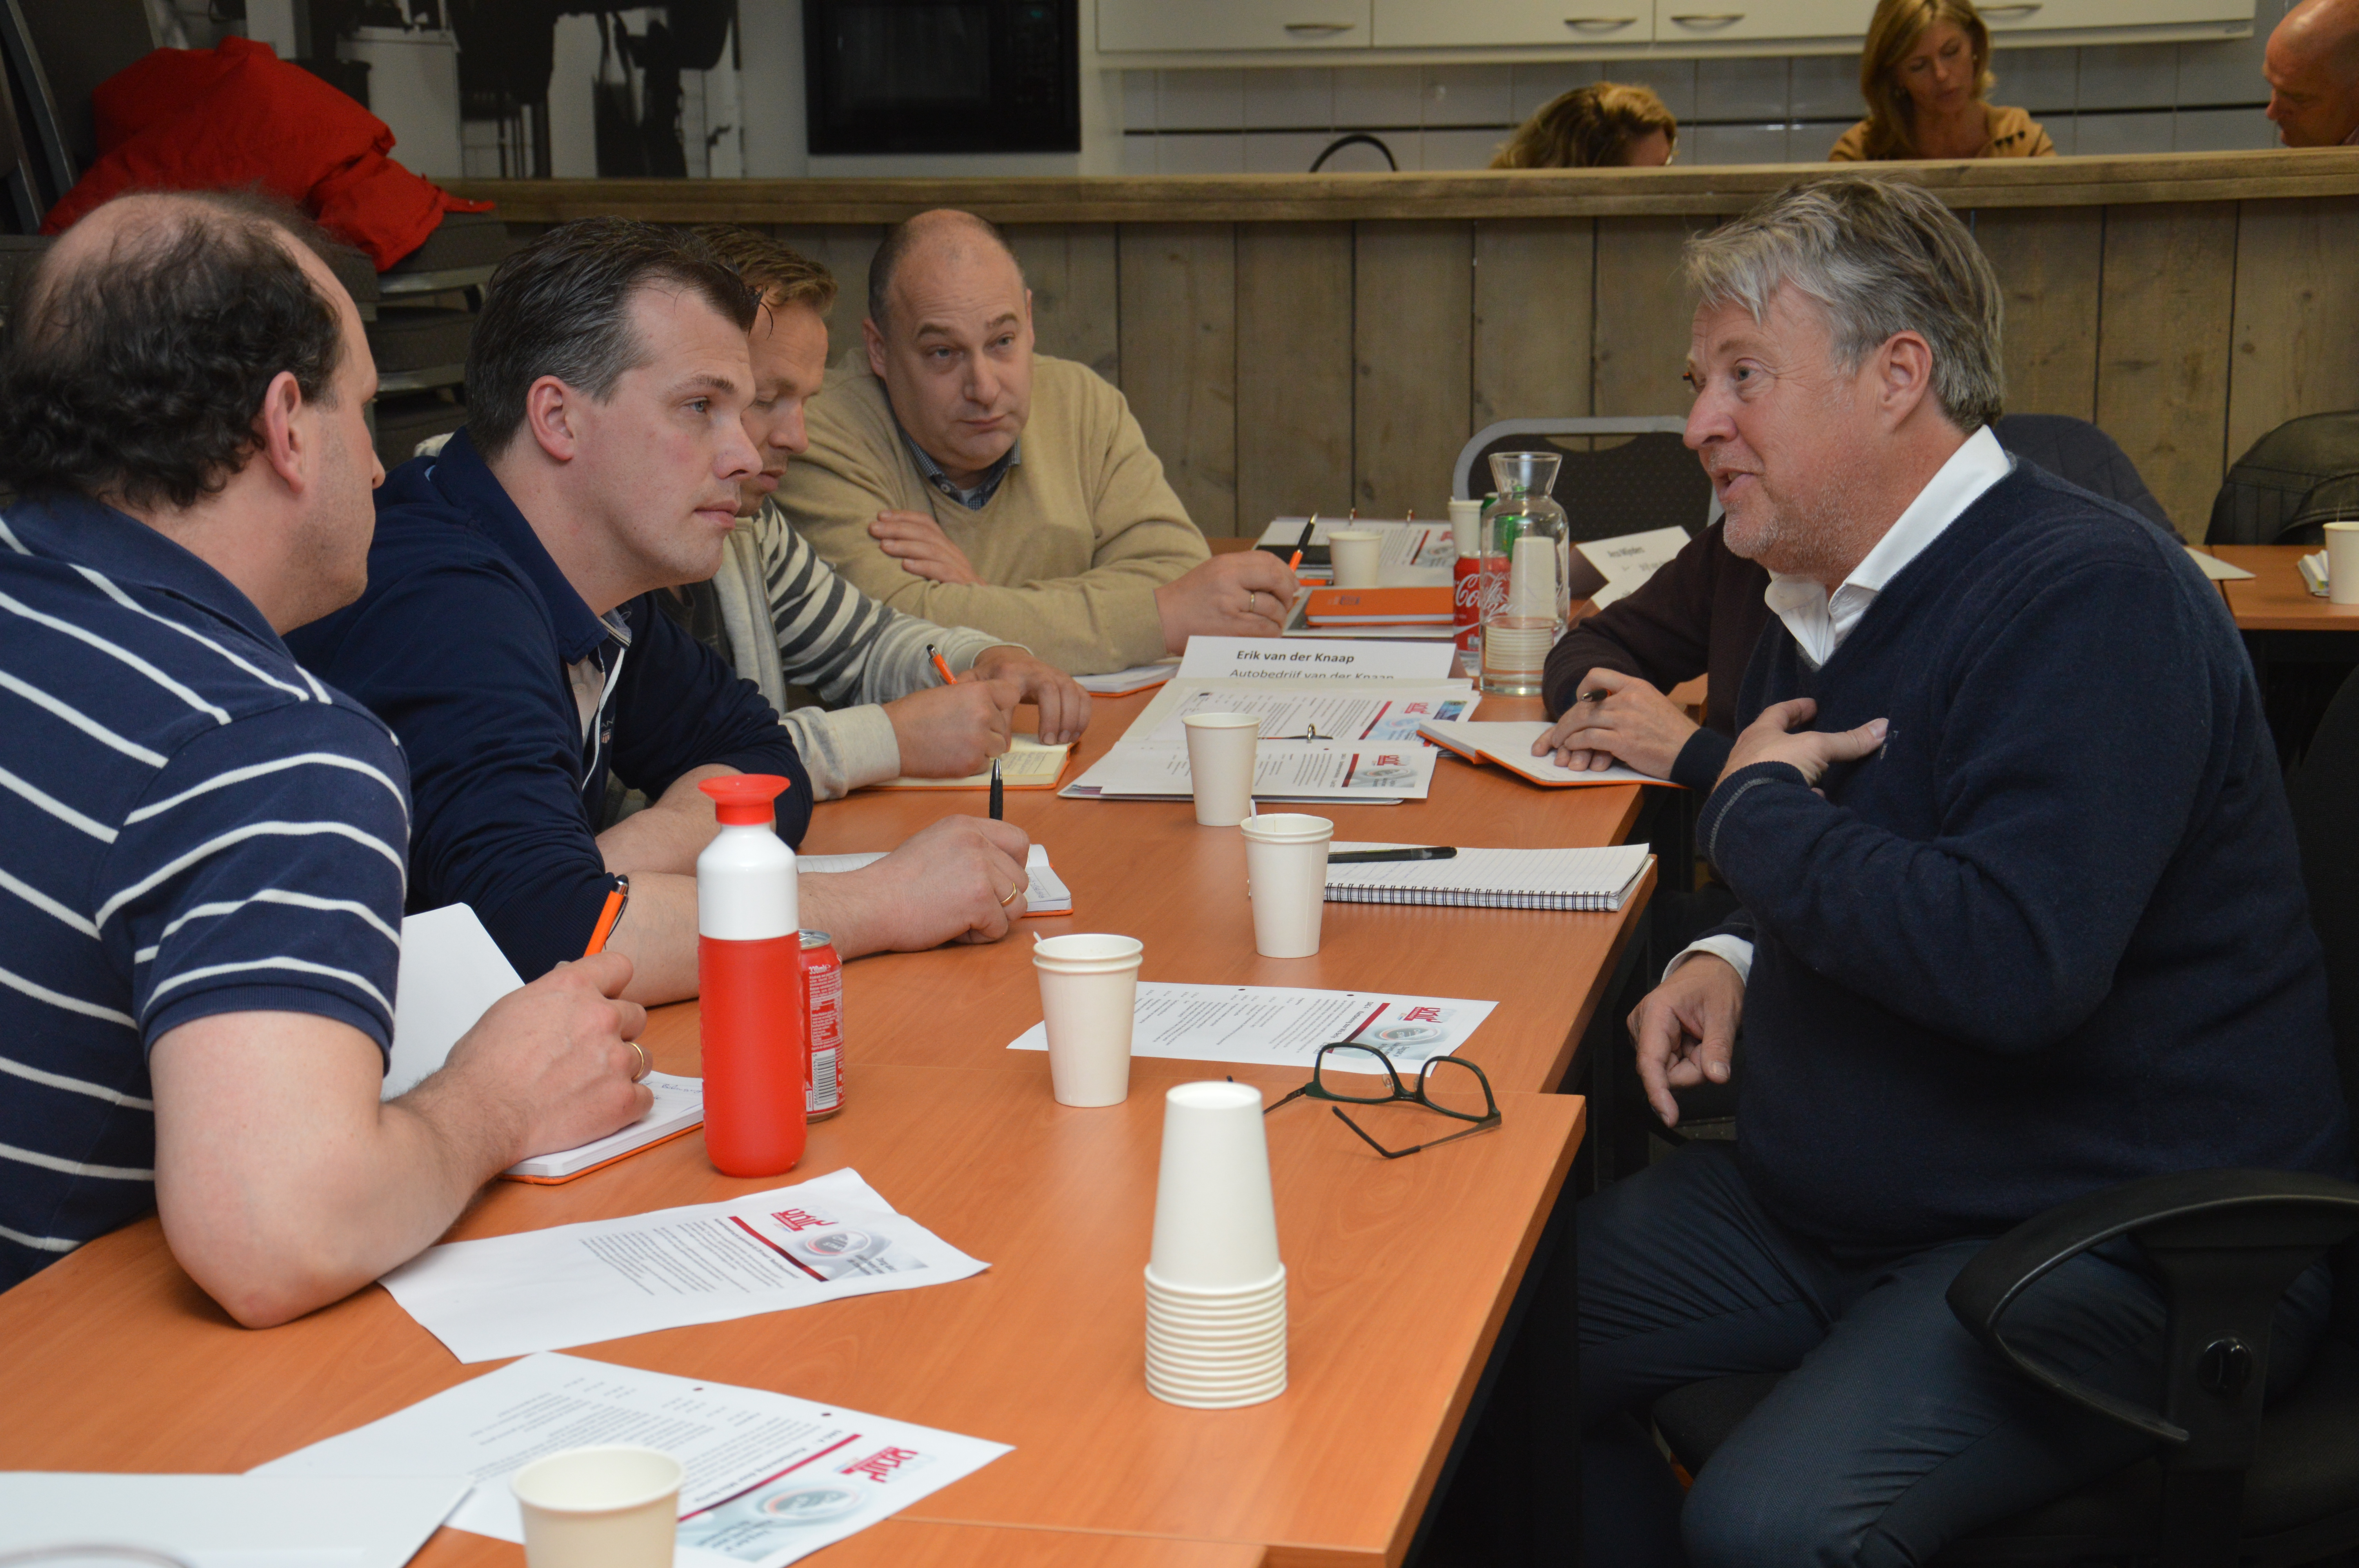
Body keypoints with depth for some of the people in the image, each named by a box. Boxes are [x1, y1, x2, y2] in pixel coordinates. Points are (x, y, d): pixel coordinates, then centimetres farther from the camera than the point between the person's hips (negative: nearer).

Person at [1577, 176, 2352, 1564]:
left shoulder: (2091, 593, -21)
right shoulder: (1828, 597, 10)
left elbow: (2016, 961, -34)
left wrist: (1754, 811, -18)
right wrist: (1734, 956, 4)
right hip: (1830, 1206, 9)